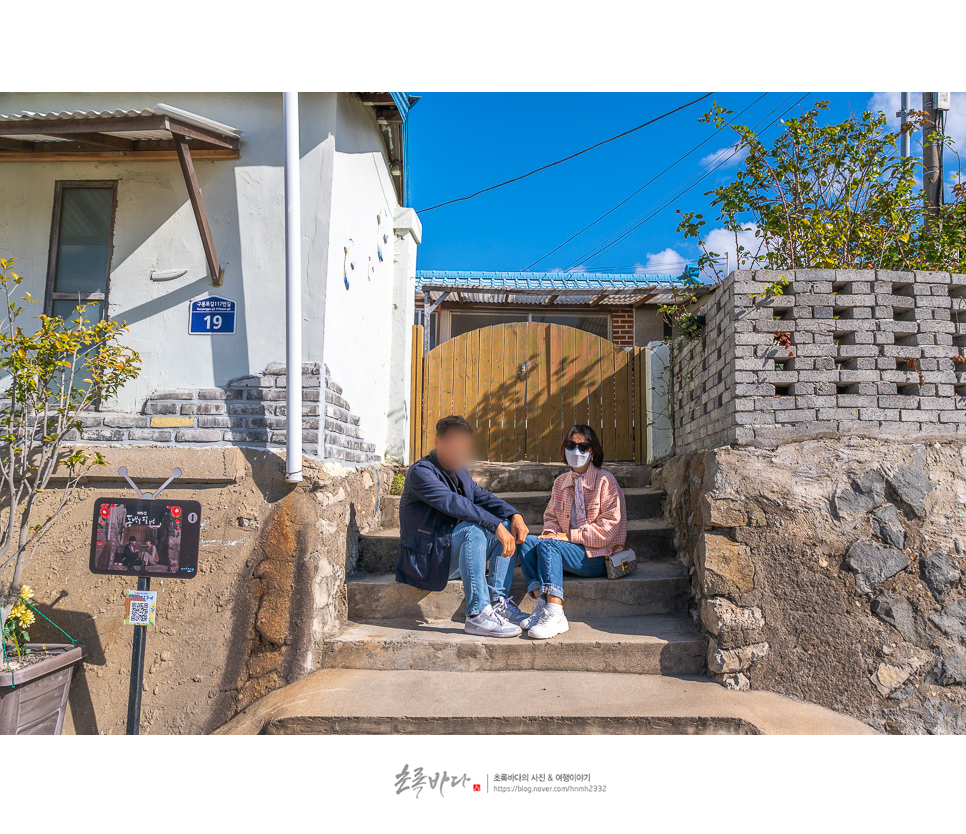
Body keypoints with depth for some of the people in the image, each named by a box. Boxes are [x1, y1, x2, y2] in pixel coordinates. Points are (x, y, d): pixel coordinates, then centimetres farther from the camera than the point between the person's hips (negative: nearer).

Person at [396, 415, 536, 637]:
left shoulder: (459, 471, 13)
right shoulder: (420, 471, -15)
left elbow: (483, 497, 8)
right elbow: (453, 503, -29)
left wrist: (515, 515, -11)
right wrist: (496, 525, -35)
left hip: (452, 549, 9)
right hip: (425, 557, -9)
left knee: (508, 527, -3)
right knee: (473, 530, -33)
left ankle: (498, 601, -11)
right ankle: (478, 615, -33)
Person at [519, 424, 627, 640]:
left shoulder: (605, 481, -5)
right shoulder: (560, 482, 13)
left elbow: (608, 529, -12)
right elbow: (551, 516, 19)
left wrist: (568, 536, -16)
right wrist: (551, 532, -6)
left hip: (597, 557, -6)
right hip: (568, 551, 6)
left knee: (547, 544, -29)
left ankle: (554, 614, -34)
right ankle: (542, 605, -26)